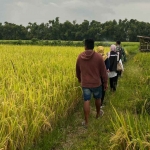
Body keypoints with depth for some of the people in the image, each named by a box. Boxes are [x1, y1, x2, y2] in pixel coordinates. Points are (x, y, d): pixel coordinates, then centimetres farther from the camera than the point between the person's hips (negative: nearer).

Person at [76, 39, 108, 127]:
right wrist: (106, 83, 5)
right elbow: (103, 72, -7)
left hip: (85, 84, 1)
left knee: (86, 101, 5)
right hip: (96, 83, -1)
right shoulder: (98, 57, -13)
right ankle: (98, 114, 44)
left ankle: (86, 121, 8)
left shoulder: (80, 57, -3)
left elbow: (78, 71, 11)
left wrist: (80, 80, 29)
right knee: (97, 98, 22)